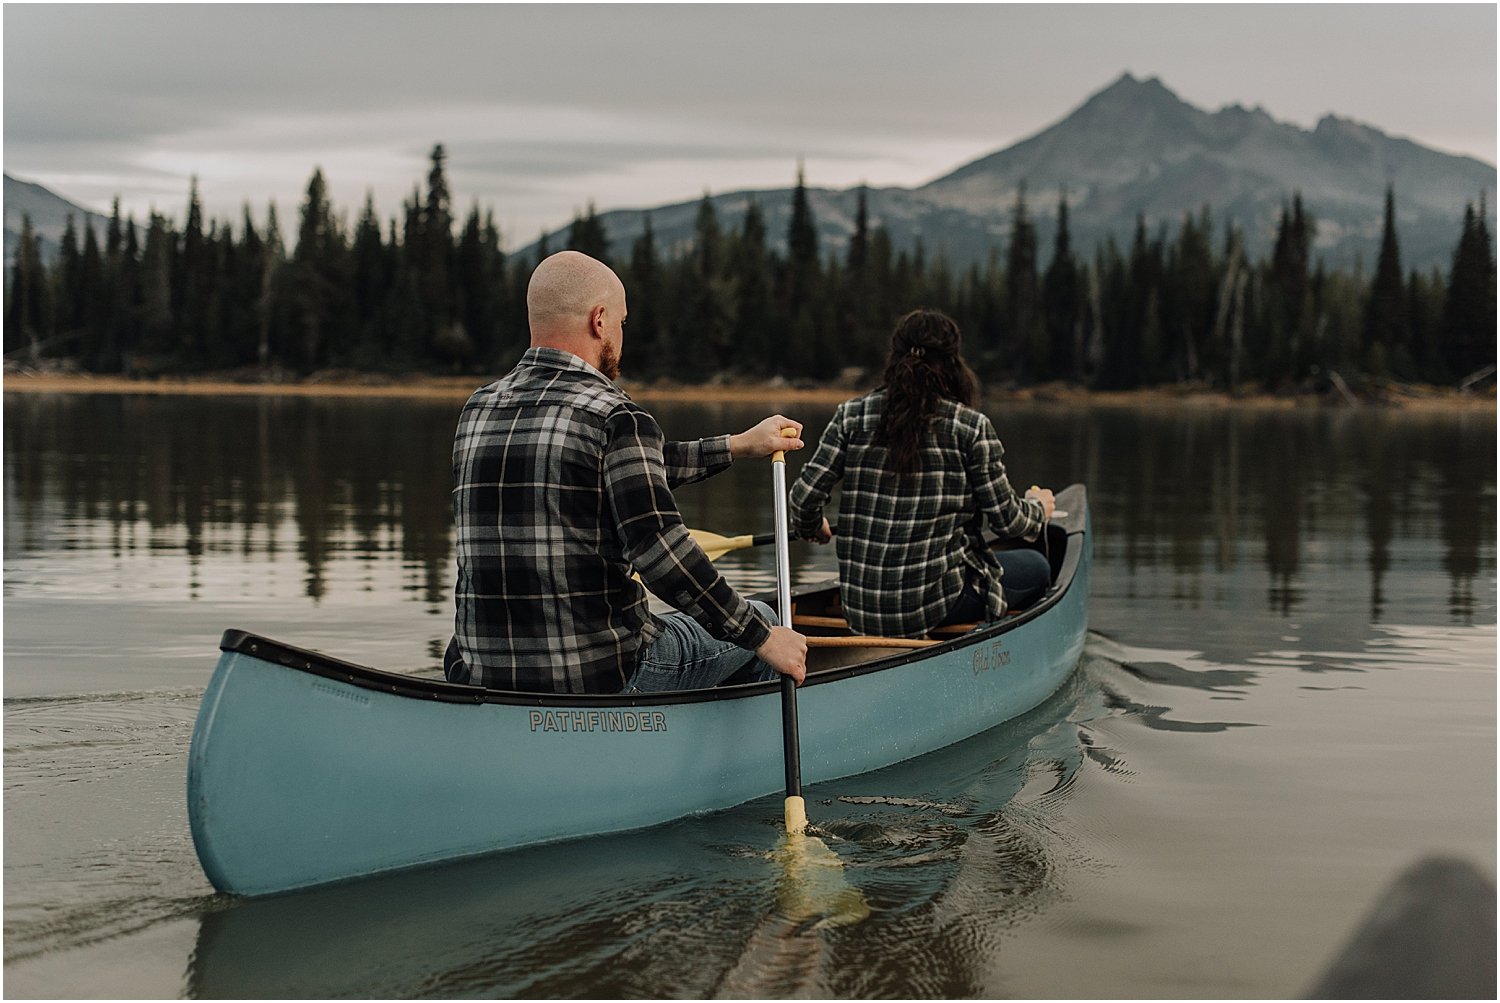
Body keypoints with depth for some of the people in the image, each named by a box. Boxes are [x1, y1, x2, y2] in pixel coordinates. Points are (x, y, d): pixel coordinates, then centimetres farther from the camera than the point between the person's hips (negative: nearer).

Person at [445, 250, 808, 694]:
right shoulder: (616, 417, -13)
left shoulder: (477, 410, 10)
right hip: (603, 678, -7)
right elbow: (656, 546, -23)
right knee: (759, 621, 21)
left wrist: (737, 445, 27)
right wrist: (761, 637, -14)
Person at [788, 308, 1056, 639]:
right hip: (932, 605, -5)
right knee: (1036, 568, 21)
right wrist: (1038, 509, 21)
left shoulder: (852, 415, 0)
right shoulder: (971, 426, -7)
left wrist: (809, 529, 20)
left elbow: (804, 497, -4)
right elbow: (1007, 520, -2)